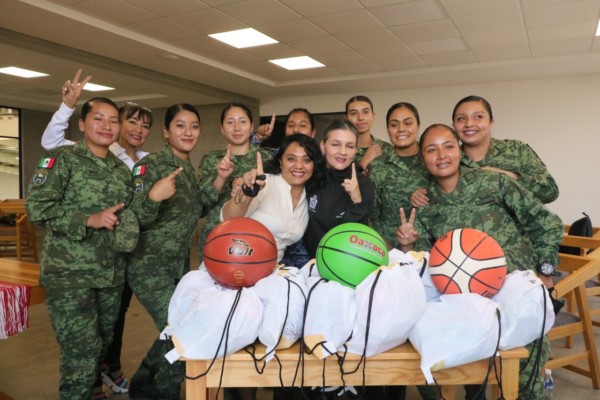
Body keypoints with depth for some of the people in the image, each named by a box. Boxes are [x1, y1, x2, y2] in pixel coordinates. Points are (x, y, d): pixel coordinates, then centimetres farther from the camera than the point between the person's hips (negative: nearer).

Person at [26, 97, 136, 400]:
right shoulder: (62, 159, -7)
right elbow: (37, 206, -15)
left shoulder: (122, 170, 11)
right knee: (82, 353, -5)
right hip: (70, 274, -6)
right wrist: (90, 220, -23)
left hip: (112, 273, 6)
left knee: (101, 345, 19)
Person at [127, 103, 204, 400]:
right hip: (150, 267, -8)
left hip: (180, 266, 8)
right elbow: (134, 220, -17)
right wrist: (153, 196, -37)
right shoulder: (150, 164, -14)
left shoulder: (191, 170, 9)